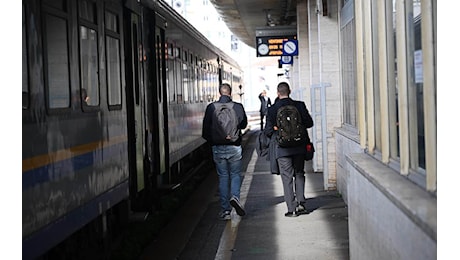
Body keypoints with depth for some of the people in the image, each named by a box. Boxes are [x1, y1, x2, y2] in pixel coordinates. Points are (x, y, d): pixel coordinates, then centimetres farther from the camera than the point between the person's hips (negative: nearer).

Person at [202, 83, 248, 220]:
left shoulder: (211, 107, -5)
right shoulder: (238, 107, -7)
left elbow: (206, 129, -1)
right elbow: (244, 124, 7)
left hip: (217, 148, 1)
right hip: (234, 147, -1)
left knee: (223, 177, 9)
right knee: (235, 174, 15)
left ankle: (225, 209, 8)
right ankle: (235, 196, -11)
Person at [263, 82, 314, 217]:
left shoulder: (272, 109, -8)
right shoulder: (299, 105, -3)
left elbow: (268, 131, -6)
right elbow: (309, 123, 1)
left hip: (282, 148, -2)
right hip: (299, 146, 2)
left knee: (287, 177, 4)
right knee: (299, 174, 17)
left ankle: (292, 208, 3)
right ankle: (301, 202, 7)